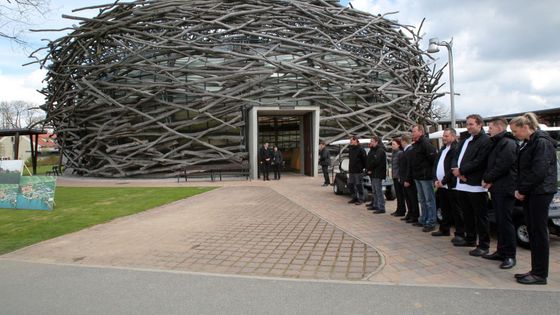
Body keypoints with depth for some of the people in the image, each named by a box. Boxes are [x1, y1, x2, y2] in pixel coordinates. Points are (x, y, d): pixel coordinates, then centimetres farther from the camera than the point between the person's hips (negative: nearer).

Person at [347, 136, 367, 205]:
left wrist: (363, 167, -7)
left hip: (358, 171, -8)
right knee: (350, 184, 10)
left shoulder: (361, 149, -11)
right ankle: (354, 198, 23)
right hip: (351, 171, 8)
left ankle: (361, 199, 9)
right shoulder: (350, 149, 11)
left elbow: (364, 160, -10)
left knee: (359, 185, -2)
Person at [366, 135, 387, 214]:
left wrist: (369, 168, -10)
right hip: (373, 173, 10)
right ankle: (375, 205, 25)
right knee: (374, 191, 16)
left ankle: (381, 208, -7)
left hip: (378, 174, -10)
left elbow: (375, 162, -22)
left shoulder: (380, 151, -13)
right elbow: (368, 161, 18)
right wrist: (368, 169, 3)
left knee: (378, 191, -9)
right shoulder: (372, 150, 18)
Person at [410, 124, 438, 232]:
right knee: (422, 200, 17)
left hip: (426, 176, -9)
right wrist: (413, 173, 16)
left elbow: (432, 158, -21)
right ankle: (423, 220, 27)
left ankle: (431, 223, 4)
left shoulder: (426, 143, -14)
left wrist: (430, 171, -14)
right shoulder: (415, 145, 14)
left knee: (429, 200, -2)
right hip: (417, 177, 9)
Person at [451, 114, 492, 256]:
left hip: (476, 185, -8)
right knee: (467, 214, 18)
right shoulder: (465, 141, 19)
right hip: (462, 184, 8)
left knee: (480, 216, -1)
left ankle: (483, 245, 7)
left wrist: (461, 170, -13)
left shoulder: (486, 141, -9)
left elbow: (478, 162, -18)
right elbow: (456, 157, 14)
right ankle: (470, 239, 31)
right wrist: (456, 170, -6)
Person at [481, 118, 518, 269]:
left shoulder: (508, 143, -12)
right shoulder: (496, 143, 19)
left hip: (505, 189, -9)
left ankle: (510, 255, 2)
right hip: (496, 188, 9)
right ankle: (501, 251, 21)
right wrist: (487, 179, 1)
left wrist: (488, 179, -9)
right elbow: (490, 165, 19)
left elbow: (502, 166, -20)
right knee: (499, 221, 13)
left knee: (505, 221, -5)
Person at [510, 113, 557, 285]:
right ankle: (536, 270, 19)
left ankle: (540, 274, 5)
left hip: (540, 192, -9)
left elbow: (539, 172, -20)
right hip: (529, 193, 9)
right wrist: (519, 189, 4)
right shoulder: (527, 143, 16)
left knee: (539, 232, -3)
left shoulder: (542, 142, -13)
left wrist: (522, 190, -12)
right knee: (532, 231, 11)